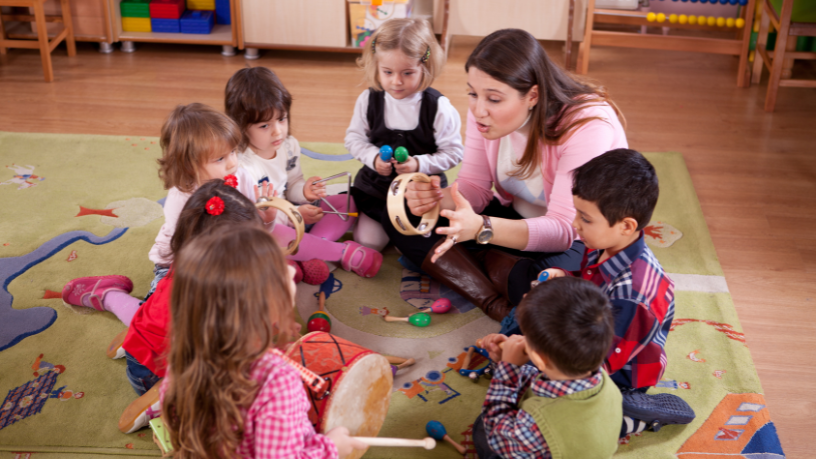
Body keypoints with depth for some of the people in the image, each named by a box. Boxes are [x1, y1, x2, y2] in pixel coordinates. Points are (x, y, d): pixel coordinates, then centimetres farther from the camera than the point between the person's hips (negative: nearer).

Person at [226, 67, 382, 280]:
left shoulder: (289, 145, -2)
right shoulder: (241, 165, -26)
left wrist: (304, 192, -12)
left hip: (289, 212, 8)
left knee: (348, 202, 0)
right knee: (276, 235, -43)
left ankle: (309, 254, -23)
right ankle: (344, 252, -21)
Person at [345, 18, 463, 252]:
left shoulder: (439, 107, -17)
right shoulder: (369, 100, -8)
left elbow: (453, 151, -12)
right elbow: (354, 137, 3)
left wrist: (419, 164, -25)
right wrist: (373, 157, -17)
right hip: (375, 186, 3)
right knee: (366, 242, 3)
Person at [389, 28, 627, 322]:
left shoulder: (587, 125, -30)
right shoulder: (484, 109, -10)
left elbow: (564, 229, -33)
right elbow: (475, 186, -4)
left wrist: (482, 228, -48)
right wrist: (439, 198, -29)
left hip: (583, 239, -6)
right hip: (516, 217, 7)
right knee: (407, 218, -9)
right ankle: (496, 304, -22)